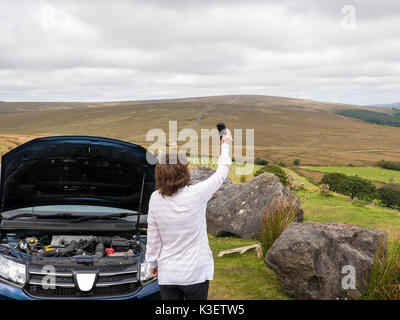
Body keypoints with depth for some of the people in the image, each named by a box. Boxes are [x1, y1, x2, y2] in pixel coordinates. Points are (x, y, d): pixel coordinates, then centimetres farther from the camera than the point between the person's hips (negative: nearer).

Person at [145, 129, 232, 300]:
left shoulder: (155, 199, -8)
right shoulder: (196, 194, -15)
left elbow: (152, 237, 1)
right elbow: (220, 175, 3)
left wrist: (153, 262, 17)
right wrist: (226, 146, 17)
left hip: (167, 274, 3)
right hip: (195, 273, -2)